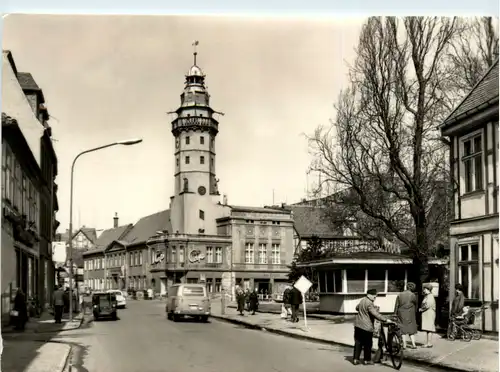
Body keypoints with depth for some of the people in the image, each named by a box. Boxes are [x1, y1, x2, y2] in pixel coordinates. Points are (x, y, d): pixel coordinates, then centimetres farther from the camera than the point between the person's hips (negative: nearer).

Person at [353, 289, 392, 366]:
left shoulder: (362, 300, 8)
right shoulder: (369, 304, -21)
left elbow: (357, 308, 27)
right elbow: (376, 314, -29)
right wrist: (386, 320, -29)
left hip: (358, 325, 8)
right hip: (366, 327, -8)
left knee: (358, 343, 13)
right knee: (368, 344, 7)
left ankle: (355, 359, 15)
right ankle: (367, 360, 16)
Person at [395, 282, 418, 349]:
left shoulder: (400, 295, 0)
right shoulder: (413, 295, -6)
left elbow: (396, 306, 2)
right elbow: (416, 305, 4)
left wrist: (396, 314, 8)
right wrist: (415, 313, 18)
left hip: (401, 314, 1)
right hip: (410, 315, -1)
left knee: (403, 329, 6)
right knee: (411, 329, 9)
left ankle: (404, 345, 5)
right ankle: (413, 344, 6)